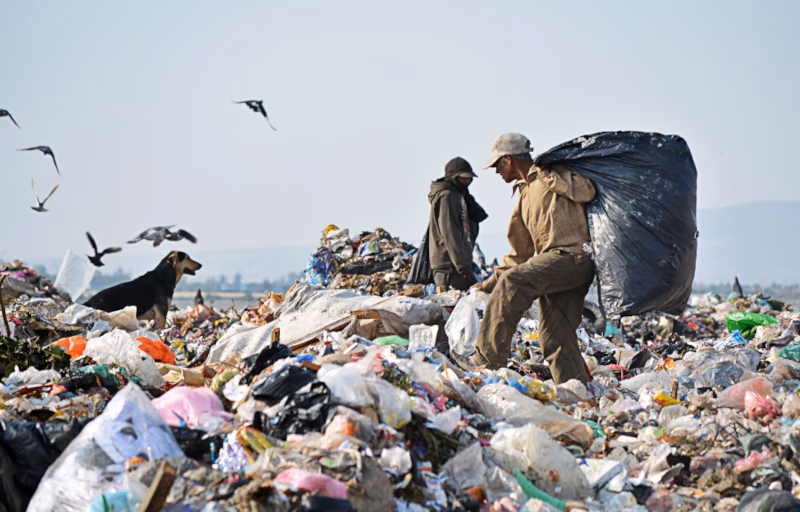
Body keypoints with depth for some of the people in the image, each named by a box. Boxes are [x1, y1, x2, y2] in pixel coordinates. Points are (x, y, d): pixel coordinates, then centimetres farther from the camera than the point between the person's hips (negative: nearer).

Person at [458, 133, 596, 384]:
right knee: (556, 337, 3)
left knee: (513, 282, -23)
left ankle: (489, 357, -20)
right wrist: (491, 283, 30)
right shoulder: (524, 195, 27)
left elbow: (587, 191, -11)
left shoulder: (551, 175, 3)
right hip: (556, 263, 9)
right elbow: (521, 251, 31)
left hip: (573, 254, -9)